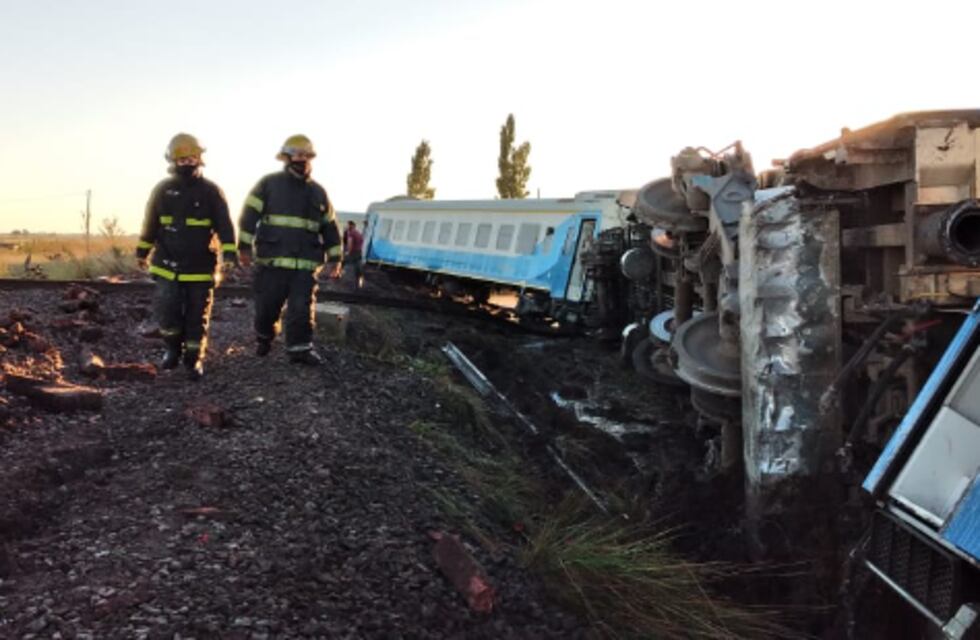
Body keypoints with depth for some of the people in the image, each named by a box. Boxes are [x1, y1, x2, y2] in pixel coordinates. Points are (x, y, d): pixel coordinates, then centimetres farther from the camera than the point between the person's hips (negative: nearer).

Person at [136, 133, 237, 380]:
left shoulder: (211, 191, -2)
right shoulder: (162, 190, 5)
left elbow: (225, 225, -5)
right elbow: (150, 223, 15)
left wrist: (228, 253, -17)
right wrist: (142, 251, 19)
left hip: (200, 267, -1)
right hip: (168, 265, 1)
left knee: (197, 316, 6)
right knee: (167, 312, -7)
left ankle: (194, 359, 19)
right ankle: (173, 348, 19)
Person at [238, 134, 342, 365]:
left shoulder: (318, 192, 12)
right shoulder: (269, 184, 2)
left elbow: (330, 227, 16)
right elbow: (249, 215, -2)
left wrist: (335, 258, 12)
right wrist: (244, 247, -9)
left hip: (305, 264, 2)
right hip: (272, 261, -2)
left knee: (302, 308, -4)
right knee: (267, 307, 7)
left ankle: (299, 348, 3)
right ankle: (263, 339, 31)